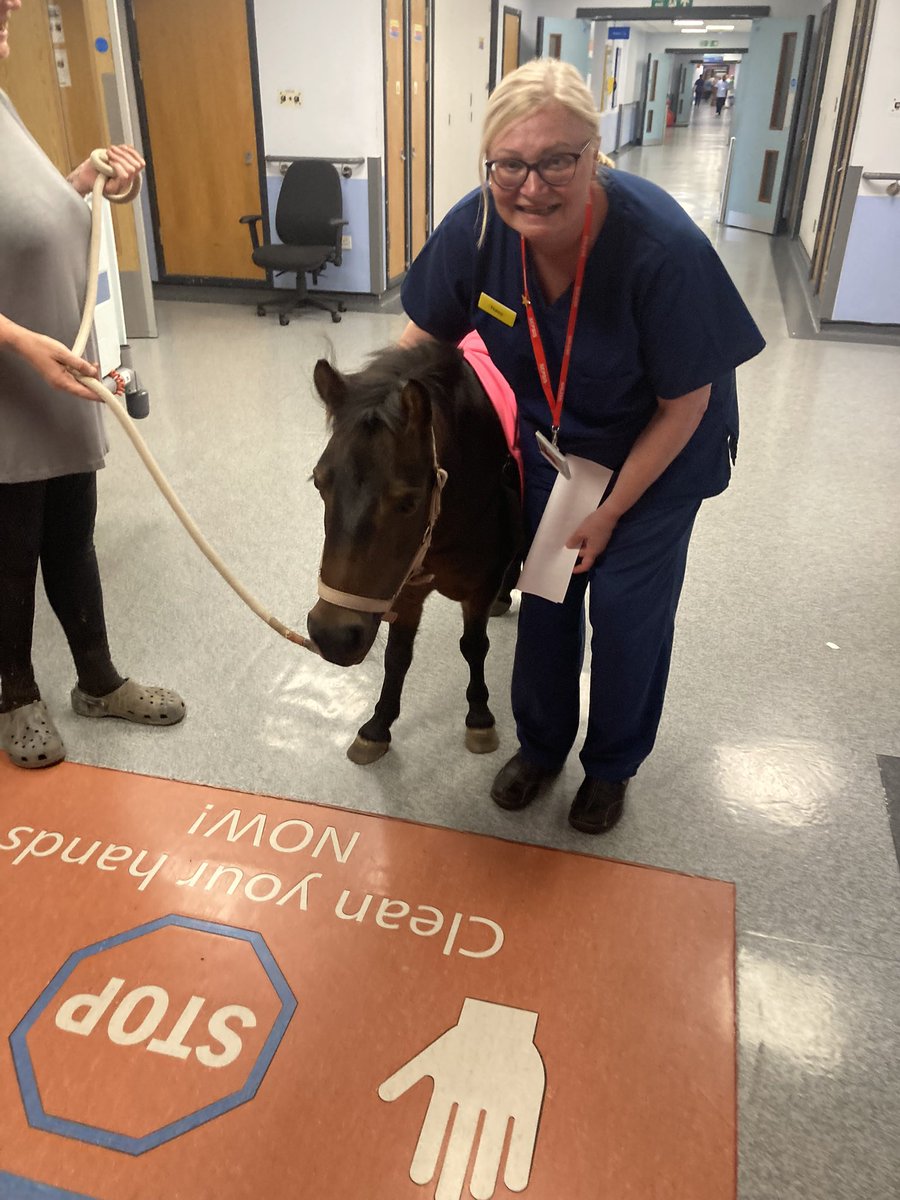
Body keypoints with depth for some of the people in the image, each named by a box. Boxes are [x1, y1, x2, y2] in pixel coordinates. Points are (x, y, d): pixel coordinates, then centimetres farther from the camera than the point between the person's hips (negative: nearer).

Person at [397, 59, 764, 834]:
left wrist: (611, 513, -17)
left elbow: (684, 404, -23)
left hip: (660, 449, -3)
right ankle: (541, 743, 38)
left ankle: (612, 765, 32)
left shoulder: (663, 247, -35)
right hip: (554, 440, 4)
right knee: (543, 594, 13)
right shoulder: (476, 227, -24)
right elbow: (423, 339, -6)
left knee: (628, 611, 5)